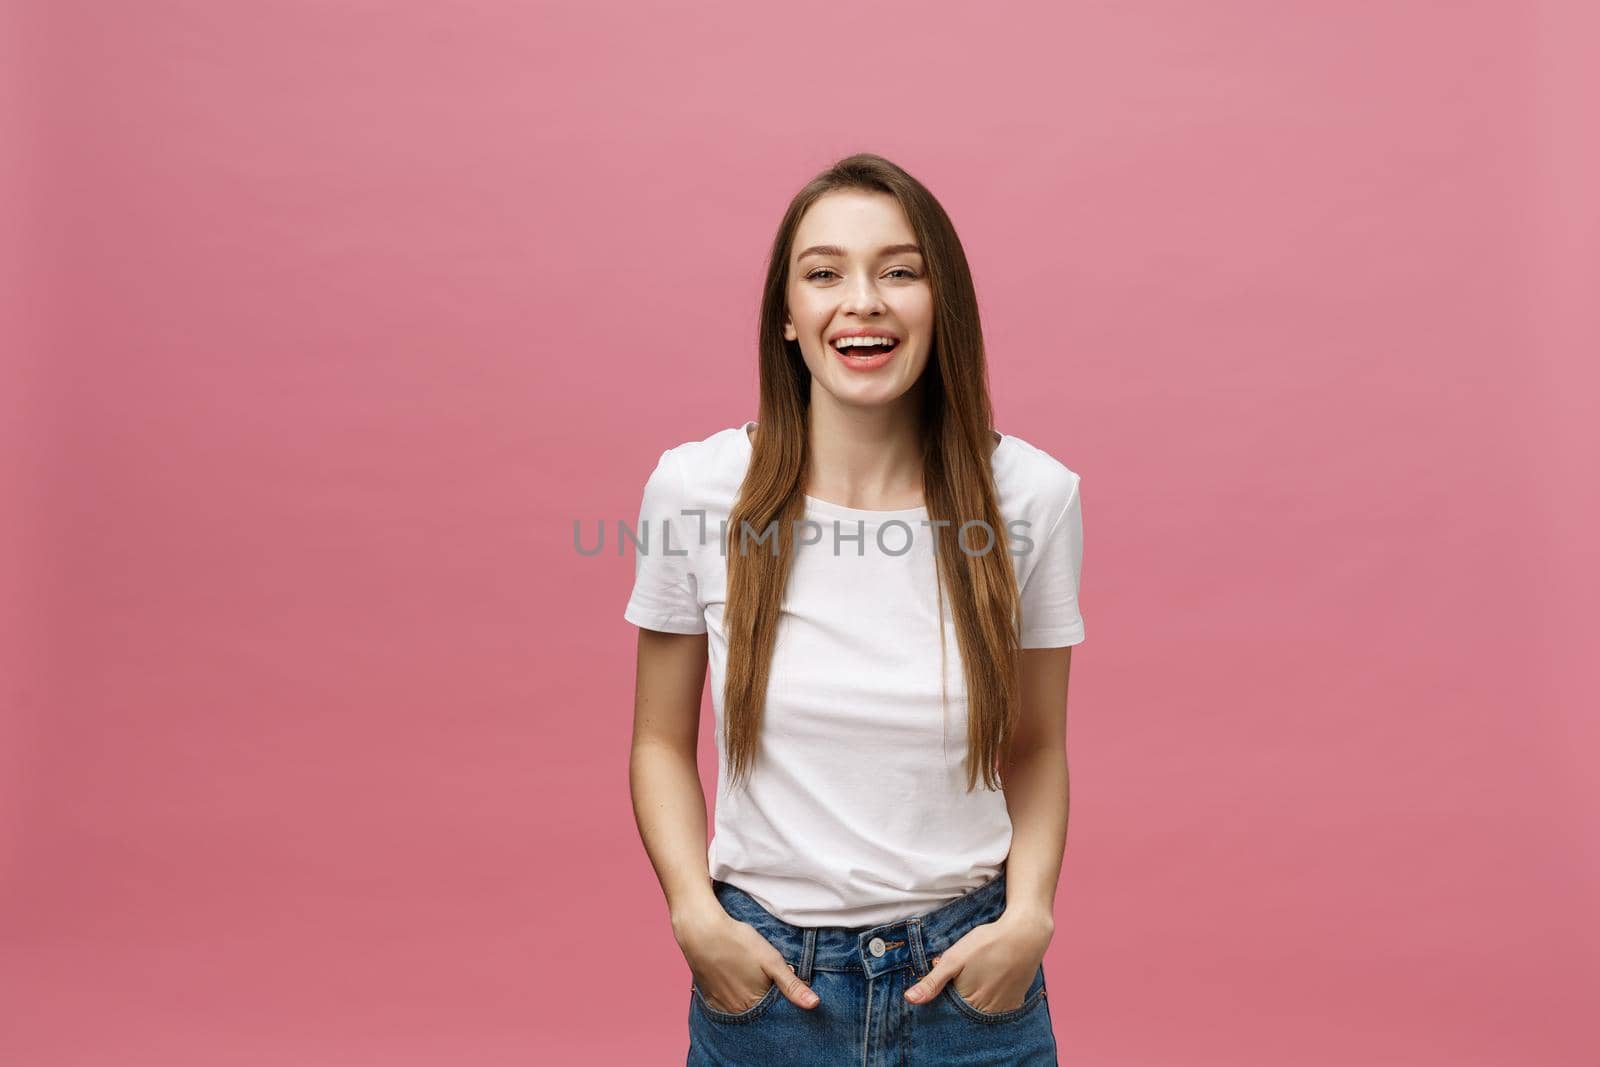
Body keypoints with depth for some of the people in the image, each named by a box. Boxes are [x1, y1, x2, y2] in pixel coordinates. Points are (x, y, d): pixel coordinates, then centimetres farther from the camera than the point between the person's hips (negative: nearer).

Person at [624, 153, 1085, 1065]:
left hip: (971, 975, 0)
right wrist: (695, 918, -10)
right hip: (761, 975, 0)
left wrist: (1029, 918, -10)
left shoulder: (1031, 494, -8)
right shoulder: (694, 488, -9)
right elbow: (662, 743, 1)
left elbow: (1037, 749, 3)